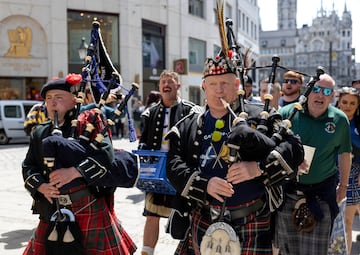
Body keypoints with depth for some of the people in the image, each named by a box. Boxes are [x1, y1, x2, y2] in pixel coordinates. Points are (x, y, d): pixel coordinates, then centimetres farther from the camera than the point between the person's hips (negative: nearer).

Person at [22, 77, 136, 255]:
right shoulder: (39, 133, 12)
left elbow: (106, 153, -18)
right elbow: (28, 167, 11)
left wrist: (73, 172, -24)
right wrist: (41, 186, -9)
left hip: (89, 208, -5)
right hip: (53, 211, 5)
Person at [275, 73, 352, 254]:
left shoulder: (340, 119, 0)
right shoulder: (287, 113, -5)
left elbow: (344, 154, 13)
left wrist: (343, 186, 20)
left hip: (322, 193, 0)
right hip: (287, 192, 0)